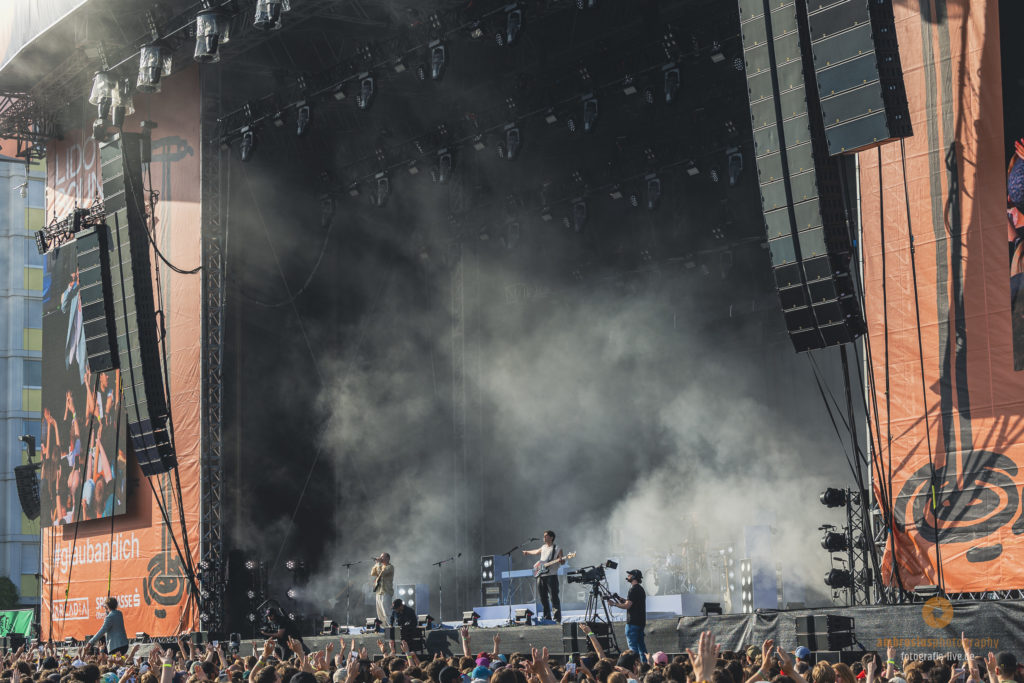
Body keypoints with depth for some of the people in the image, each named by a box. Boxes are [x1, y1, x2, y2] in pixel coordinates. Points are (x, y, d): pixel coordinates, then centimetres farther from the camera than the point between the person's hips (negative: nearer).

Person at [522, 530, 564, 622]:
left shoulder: (557, 549, -1)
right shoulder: (543, 548, 17)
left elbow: (563, 562, -5)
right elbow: (536, 552, 38)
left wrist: (561, 560, -27)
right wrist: (527, 552, 52)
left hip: (551, 576, -7)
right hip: (541, 576, 7)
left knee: (554, 598, -12)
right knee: (543, 598, 8)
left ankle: (557, 619, -13)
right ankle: (547, 618, 15)